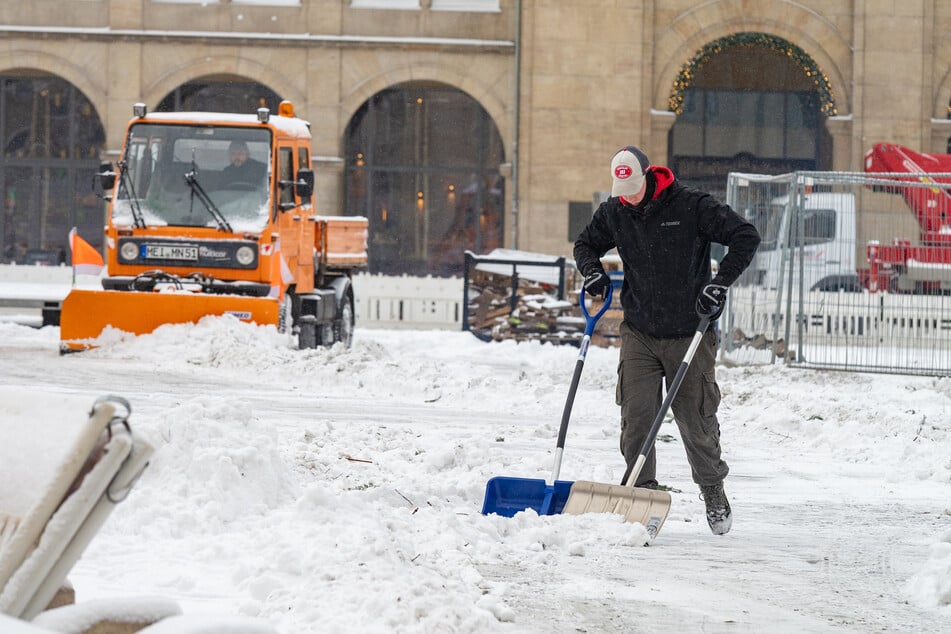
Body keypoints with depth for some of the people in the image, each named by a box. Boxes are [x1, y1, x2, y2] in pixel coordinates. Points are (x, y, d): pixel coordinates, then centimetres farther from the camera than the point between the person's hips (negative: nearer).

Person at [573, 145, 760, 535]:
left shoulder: (691, 206, -11)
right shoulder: (614, 212, 3)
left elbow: (745, 236, -11)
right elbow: (586, 244, 22)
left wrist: (720, 284, -18)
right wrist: (592, 271, 0)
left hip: (690, 334, -3)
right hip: (639, 332, 3)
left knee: (695, 419, 4)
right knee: (636, 415, -8)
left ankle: (713, 490, 25)